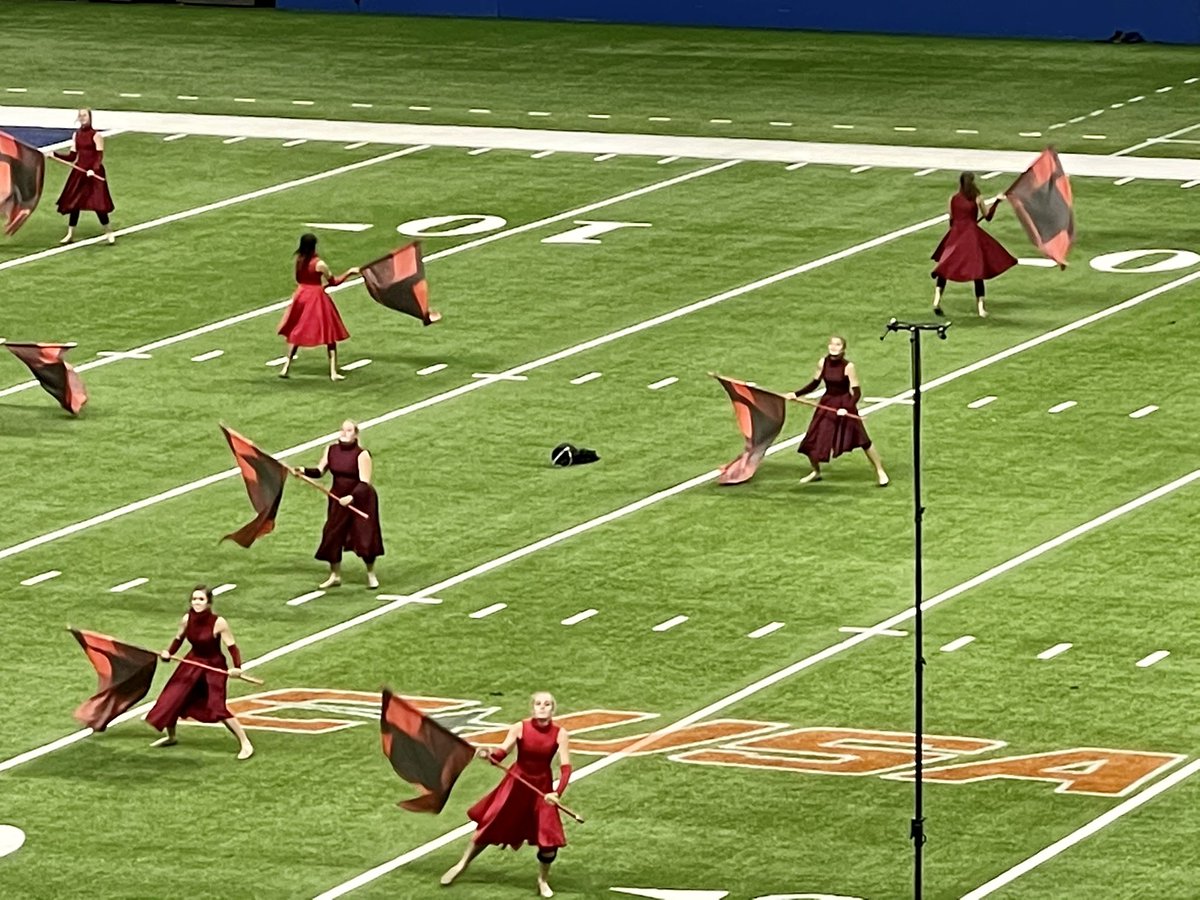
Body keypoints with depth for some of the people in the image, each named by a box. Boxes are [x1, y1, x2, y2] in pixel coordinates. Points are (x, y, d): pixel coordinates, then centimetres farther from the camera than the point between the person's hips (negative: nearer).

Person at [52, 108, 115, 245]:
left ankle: (109, 233, 5)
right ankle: (70, 234, 16)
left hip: (94, 173, -6)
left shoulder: (96, 136, -8)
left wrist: (93, 169, -28)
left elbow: (100, 156, -13)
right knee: (73, 203, 6)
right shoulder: (77, 135, 9)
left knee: (97, 203, -8)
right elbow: (72, 156, 12)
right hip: (79, 172, 6)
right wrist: (55, 154, 3)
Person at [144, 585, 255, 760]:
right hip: (193, 662, 6)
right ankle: (171, 737, 39)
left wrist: (237, 667, -34)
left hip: (214, 667, -6)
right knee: (172, 699, 12)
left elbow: (231, 646, -20)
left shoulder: (218, 623, -24)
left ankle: (245, 744, -5)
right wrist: (169, 652, -10)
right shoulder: (187, 619, -10)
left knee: (217, 708, -16)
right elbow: (179, 638, 8)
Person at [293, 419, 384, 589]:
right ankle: (335, 576, 21)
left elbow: (364, 482, -23)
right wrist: (304, 471, -18)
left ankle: (371, 574, 19)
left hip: (361, 500, -5)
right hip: (339, 499, 5)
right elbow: (320, 470, 0)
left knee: (364, 538, -2)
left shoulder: (362, 455, -19)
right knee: (332, 537, 5)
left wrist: (351, 497, -35)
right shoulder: (331, 450, -2)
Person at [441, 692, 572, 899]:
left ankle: (543, 880, 20)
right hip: (516, 782, 0)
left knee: (550, 838, -5)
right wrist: (488, 755, -45)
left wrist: (557, 793, -32)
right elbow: (501, 752, -22)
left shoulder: (560, 734, -14)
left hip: (542, 787, 0)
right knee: (489, 827, 8)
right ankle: (463, 864, 30)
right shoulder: (520, 728, -14)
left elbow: (565, 767, -17)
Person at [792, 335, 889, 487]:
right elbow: (814, 384, 10)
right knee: (812, 441, 4)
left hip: (844, 404, -4)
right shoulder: (823, 363, -4)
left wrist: (847, 408, -30)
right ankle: (816, 472, 28)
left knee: (862, 440, -2)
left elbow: (856, 392, -16)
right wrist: (797, 394, 2)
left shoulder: (848, 367, -18)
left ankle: (880, 471, 13)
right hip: (827, 405, 4)